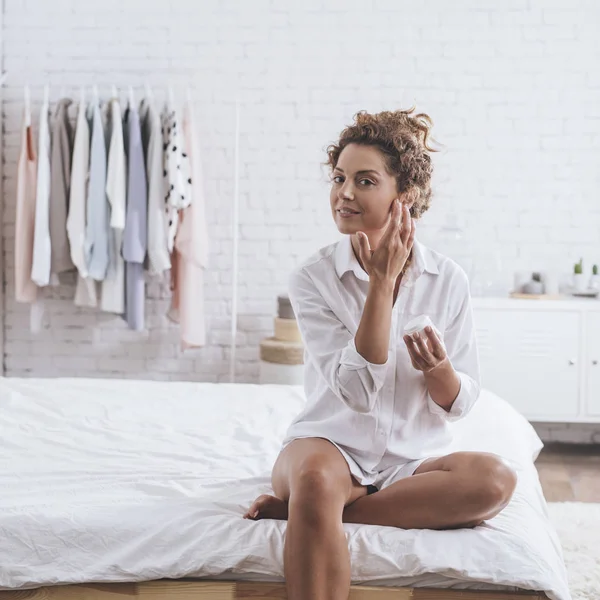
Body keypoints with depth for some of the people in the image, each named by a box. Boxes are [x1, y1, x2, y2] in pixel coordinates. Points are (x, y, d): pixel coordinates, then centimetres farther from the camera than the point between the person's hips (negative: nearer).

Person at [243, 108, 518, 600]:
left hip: (414, 458, 3)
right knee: (316, 479, -39)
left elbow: (460, 403, 4)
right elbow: (357, 391, -16)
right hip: (332, 445, -3)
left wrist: (438, 368, -20)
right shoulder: (313, 279, -5)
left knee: (496, 478, -29)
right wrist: (382, 283, -18)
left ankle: (298, 506, -23)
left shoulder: (448, 280, 0)